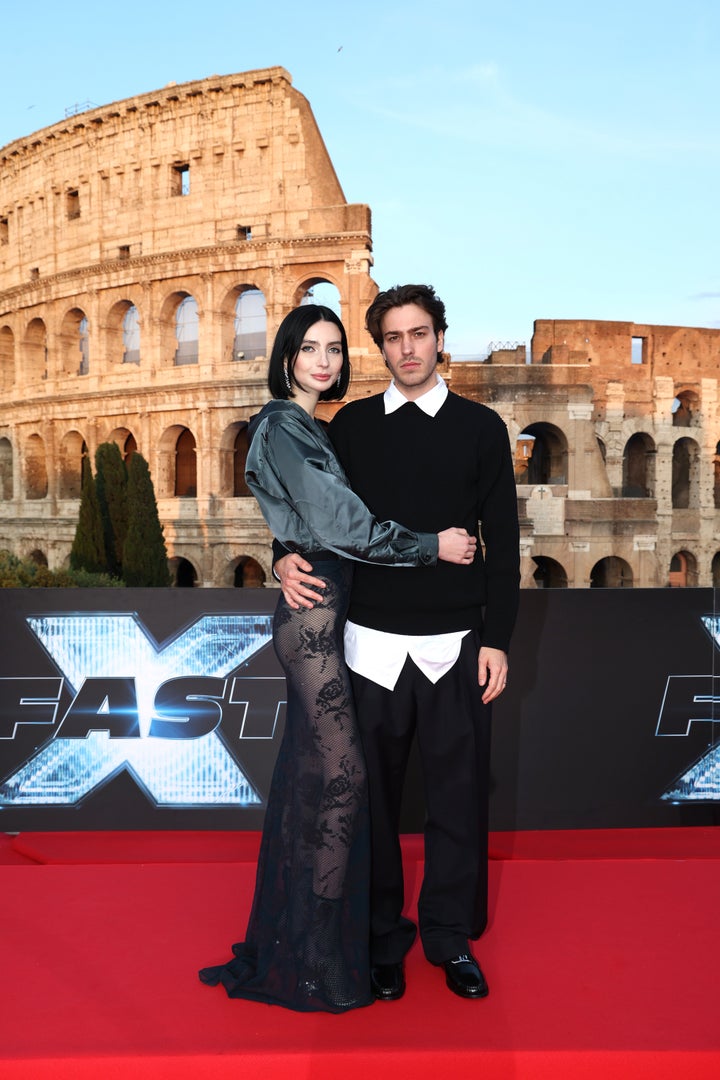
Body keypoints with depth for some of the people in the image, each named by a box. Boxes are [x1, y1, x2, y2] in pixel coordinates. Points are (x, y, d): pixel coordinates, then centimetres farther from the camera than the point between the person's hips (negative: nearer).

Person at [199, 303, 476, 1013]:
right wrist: (430, 545, -15)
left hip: (320, 614, 9)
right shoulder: (281, 428, -11)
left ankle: (286, 931, 28)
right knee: (339, 776, -5)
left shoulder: (309, 428, 18)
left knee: (308, 774, 14)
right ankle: (319, 957, 8)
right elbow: (333, 522, -19)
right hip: (312, 613, -9)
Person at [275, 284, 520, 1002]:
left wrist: (496, 638, -1)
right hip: (372, 642, 1)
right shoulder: (352, 425, 7)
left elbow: (502, 541, 3)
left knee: (457, 795, 8)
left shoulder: (481, 427, 3)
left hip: (455, 646, -1)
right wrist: (288, 557, -8)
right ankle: (382, 938, 27)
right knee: (374, 795, 9)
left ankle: (450, 936, 27)